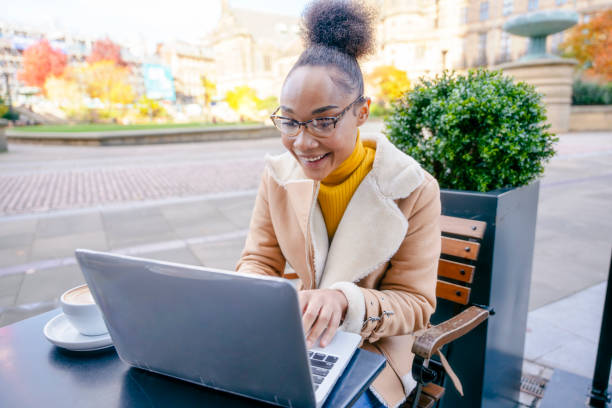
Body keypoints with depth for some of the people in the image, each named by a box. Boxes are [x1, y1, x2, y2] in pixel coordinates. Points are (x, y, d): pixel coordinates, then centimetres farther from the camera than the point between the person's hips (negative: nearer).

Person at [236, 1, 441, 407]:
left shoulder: (414, 189, -16)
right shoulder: (278, 175, -6)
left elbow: (415, 305, -13)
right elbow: (260, 261, 0)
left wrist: (345, 301, -34)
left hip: (372, 347, -2)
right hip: (295, 336, 3)